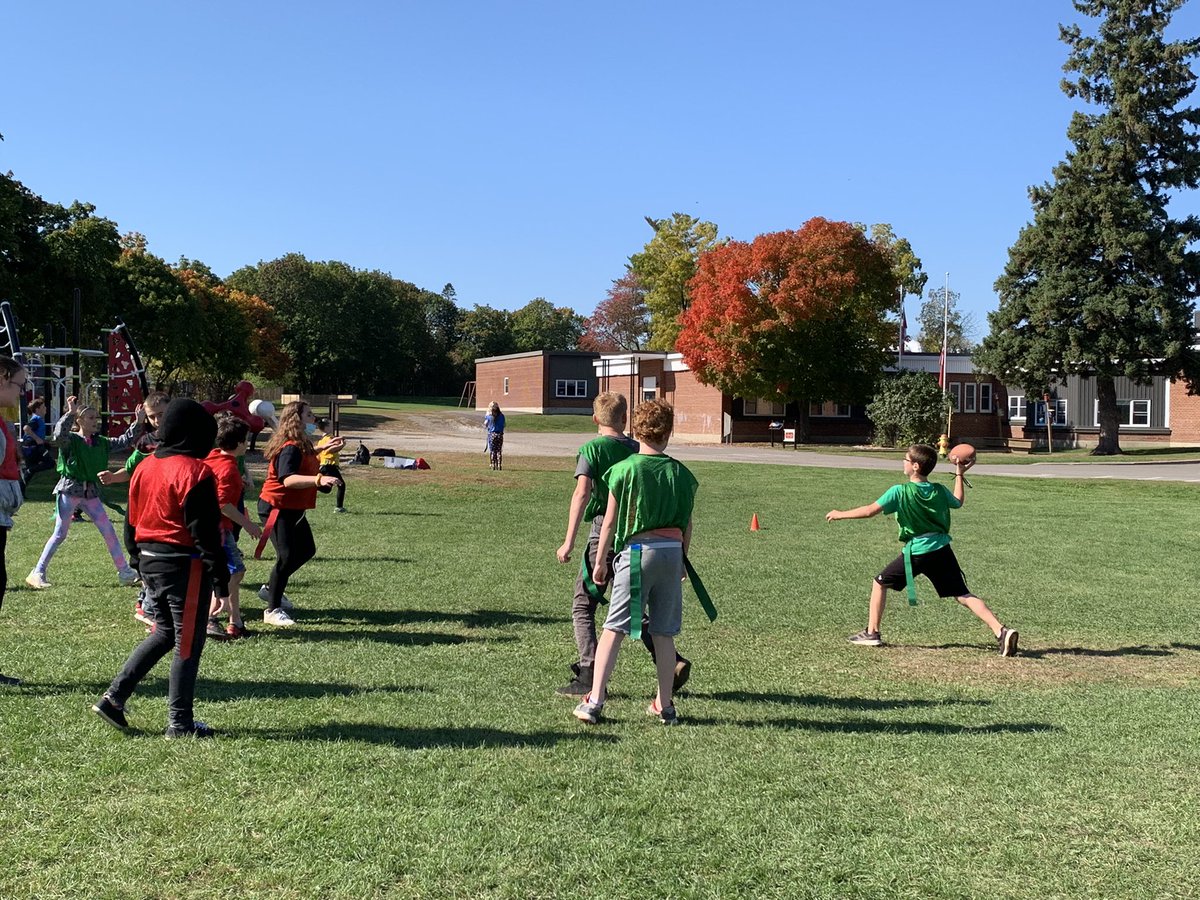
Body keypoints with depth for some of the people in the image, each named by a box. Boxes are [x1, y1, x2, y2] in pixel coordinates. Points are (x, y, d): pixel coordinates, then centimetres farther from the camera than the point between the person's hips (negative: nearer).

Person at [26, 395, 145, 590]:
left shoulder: (101, 442, 9)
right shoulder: (70, 440, -8)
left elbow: (124, 441, 10)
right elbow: (58, 435, -30)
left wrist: (139, 423, -1)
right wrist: (70, 413, -35)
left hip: (91, 492, 5)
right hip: (70, 490, -5)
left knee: (109, 532, 2)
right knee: (60, 534, -2)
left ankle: (125, 572, 7)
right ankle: (38, 573, 9)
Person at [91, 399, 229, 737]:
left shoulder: (145, 467, 8)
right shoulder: (194, 471, -16)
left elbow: (133, 520, 14)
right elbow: (204, 530, -18)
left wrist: (138, 559, 24)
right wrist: (220, 575, -13)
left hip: (149, 559, 8)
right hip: (184, 564, -8)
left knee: (164, 632, 21)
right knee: (188, 642, 2)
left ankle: (113, 697, 16)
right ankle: (180, 723, 9)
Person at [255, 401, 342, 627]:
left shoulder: (302, 445, 9)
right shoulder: (291, 447, -24)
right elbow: (288, 479, -41)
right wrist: (318, 480, -52)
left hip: (293, 509, 11)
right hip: (276, 508, -11)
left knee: (306, 550, 18)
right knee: (287, 556, -14)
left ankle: (271, 588, 32)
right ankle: (273, 610, -3)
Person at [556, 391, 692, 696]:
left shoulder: (591, 449, -4)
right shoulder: (637, 449, 9)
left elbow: (582, 493, -16)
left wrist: (569, 542, -18)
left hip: (604, 533, -5)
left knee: (583, 607, 6)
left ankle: (588, 676, -2)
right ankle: (672, 662, 5)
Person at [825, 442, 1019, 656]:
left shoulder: (899, 492, -8)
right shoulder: (940, 491, 7)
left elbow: (870, 511, -10)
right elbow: (958, 501, 29)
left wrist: (841, 514, 2)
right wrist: (960, 475, 38)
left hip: (916, 552, -4)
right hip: (943, 550, 5)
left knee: (880, 583, 14)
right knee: (963, 595, 4)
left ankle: (872, 633, 15)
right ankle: (1002, 631, -11)